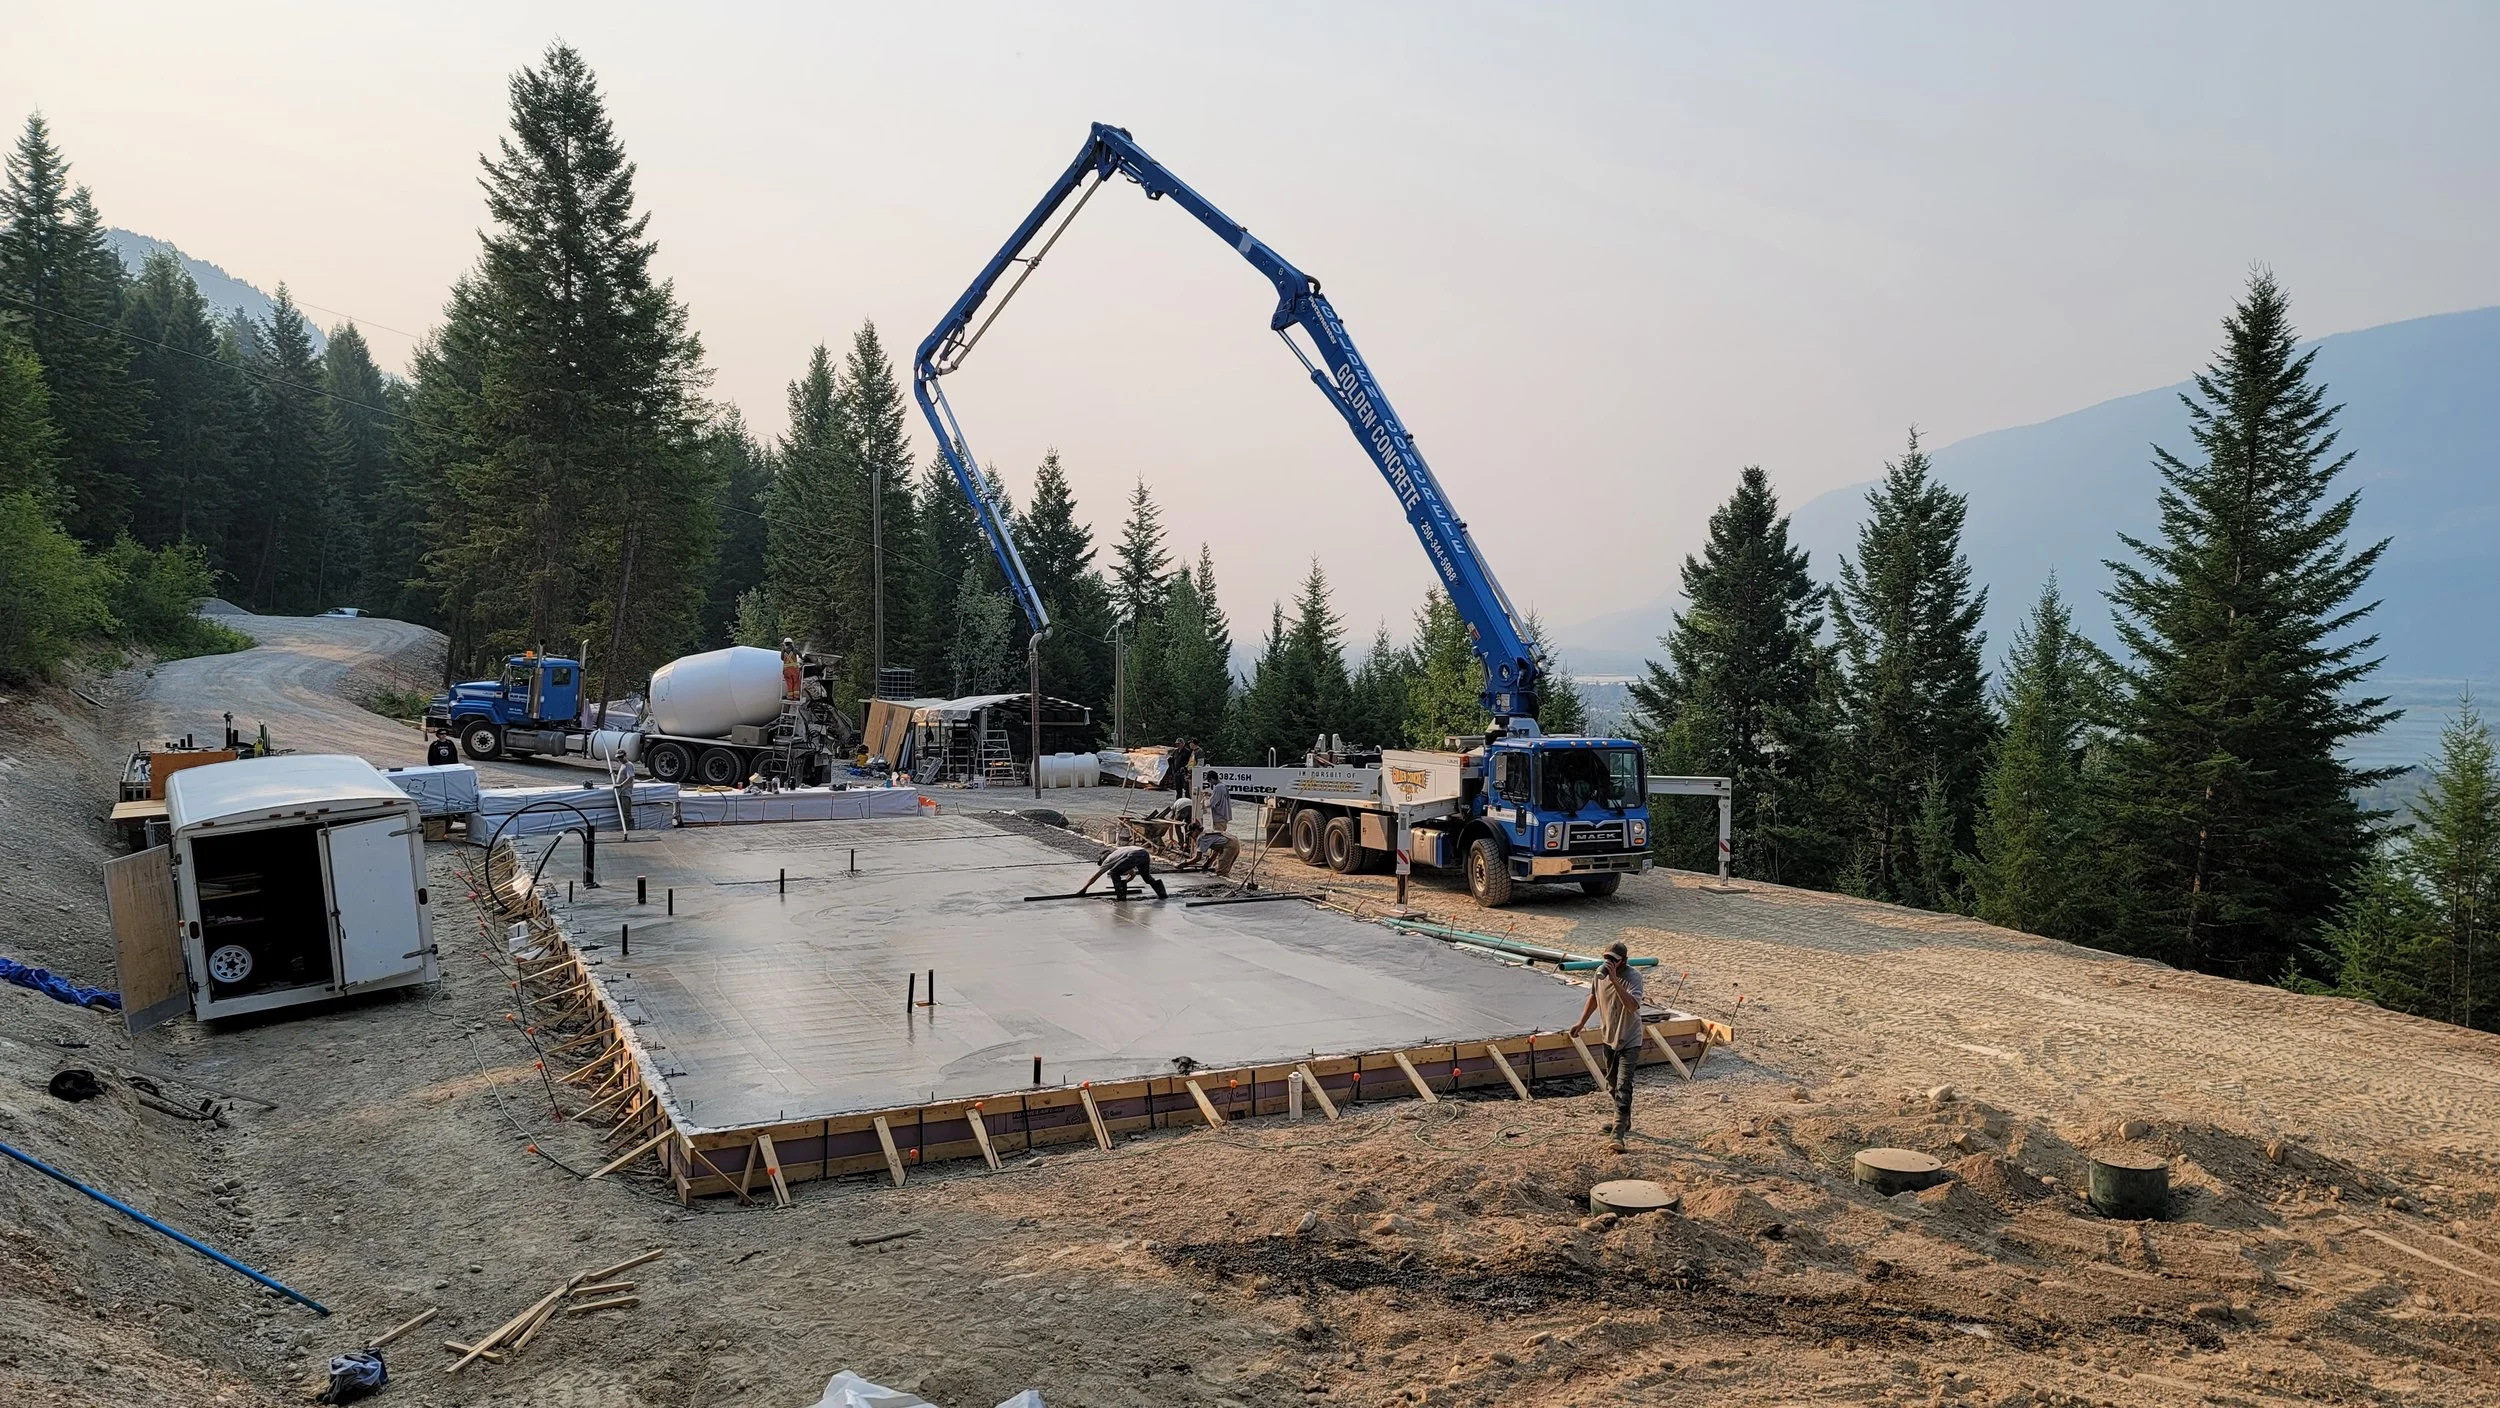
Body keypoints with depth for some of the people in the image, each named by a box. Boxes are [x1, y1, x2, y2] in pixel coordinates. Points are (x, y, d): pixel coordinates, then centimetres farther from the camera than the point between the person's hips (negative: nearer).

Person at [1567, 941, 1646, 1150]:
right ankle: (1623, 1123, 38)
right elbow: (1594, 997, 15)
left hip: (1629, 1041, -7)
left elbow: (1632, 1006, -39)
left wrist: (1615, 980, -41)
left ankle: (1619, 1134, -16)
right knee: (1612, 1085, 20)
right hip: (1609, 1038, 7)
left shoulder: (1633, 976, -23)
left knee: (1623, 1087, -14)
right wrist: (1581, 1022, 17)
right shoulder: (1601, 972, -4)